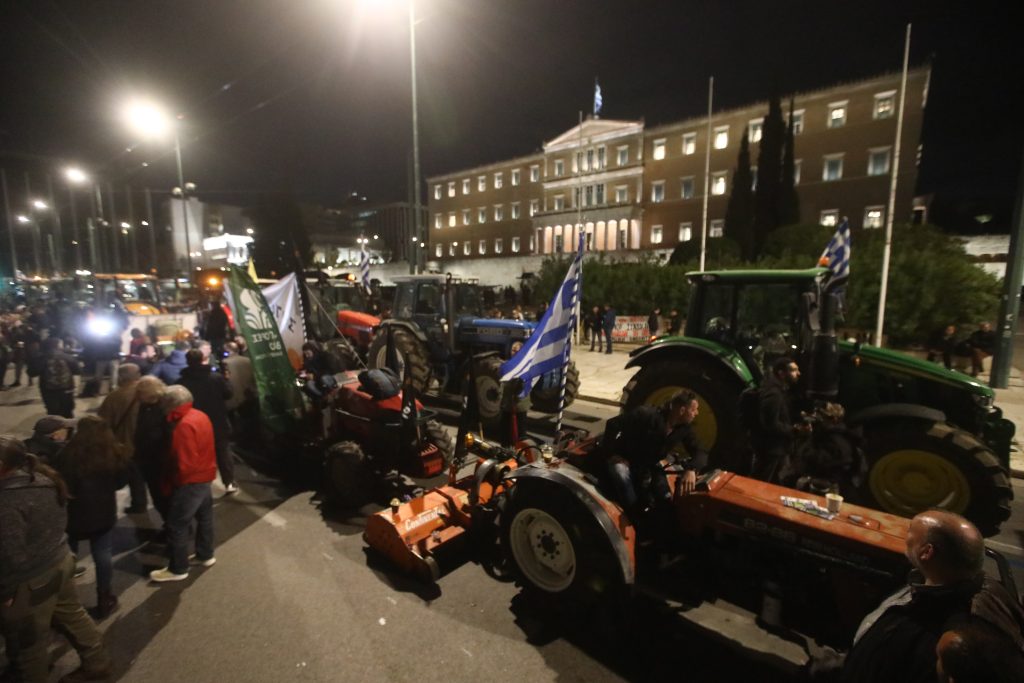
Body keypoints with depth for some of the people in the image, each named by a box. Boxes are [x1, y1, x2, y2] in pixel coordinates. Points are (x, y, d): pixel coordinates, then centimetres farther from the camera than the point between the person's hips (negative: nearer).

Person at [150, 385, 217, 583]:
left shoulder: (184, 425, -25)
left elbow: (184, 464, -26)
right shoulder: (200, 416, 4)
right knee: (204, 516, 20)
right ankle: (205, 555, 35)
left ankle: (178, 569, 15)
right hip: (204, 477, 10)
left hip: (190, 482, -10)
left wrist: (169, 483, -11)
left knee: (177, 525, 3)